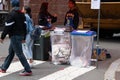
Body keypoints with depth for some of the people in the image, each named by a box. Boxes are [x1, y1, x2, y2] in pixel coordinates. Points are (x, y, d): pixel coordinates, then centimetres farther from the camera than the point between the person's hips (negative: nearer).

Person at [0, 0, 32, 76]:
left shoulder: (12, 14, -13)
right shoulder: (22, 14, 12)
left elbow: (7, 27, -16)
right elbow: (24, 26, 16)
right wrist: (24, 38, 22)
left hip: (15, 36, -9)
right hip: (21, 36, 9)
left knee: (19, 53, -7)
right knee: (11, 52, 17)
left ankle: (28, 70, -8)